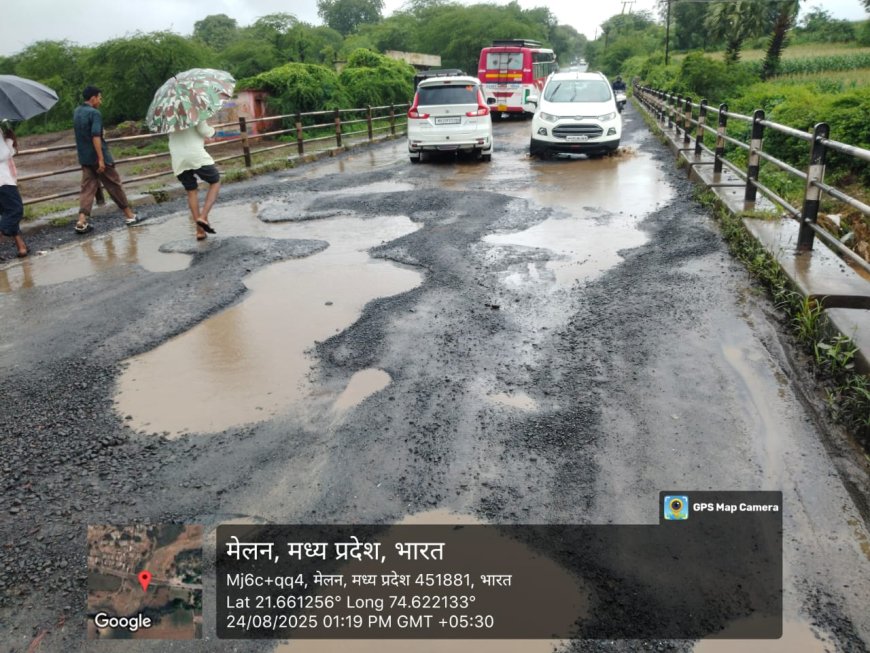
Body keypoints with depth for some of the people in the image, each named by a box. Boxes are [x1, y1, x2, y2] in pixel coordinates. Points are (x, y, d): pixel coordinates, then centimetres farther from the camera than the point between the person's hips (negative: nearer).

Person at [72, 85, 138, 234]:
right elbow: (95, 136, -23)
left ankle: (82, 221, -9)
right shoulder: (94, 113, -14)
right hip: (97, 156, -7)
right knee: (114, 185, 6)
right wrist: (101, 159, -25)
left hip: (84, 158, 7)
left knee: (87, 188, 4)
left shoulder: (77, 112, 12)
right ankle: (129, 215, 17)